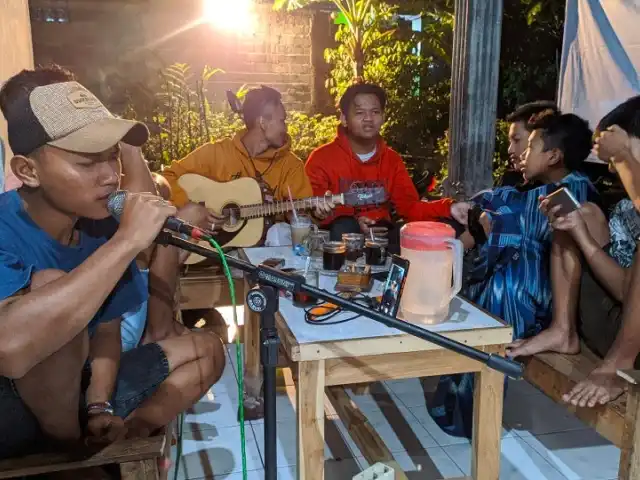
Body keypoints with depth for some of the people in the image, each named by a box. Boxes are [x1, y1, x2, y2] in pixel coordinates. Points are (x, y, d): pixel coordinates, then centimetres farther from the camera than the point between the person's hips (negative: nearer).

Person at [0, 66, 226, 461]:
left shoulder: (101, 224, -6)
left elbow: (107, 327, 3)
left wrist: (100, 405, -15)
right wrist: (128, 240, -41)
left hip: (74, 386, 7)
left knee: (206, 350, 4)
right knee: (50, 285, -31)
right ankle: (65, 446, -9)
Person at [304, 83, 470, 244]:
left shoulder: (392, 159, 7)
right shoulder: (321, 158, -8)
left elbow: (409, 206, -2)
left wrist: (448, 208, -21)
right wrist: (351, 220, -26)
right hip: (339, 236, -3)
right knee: (345, 227, -36)